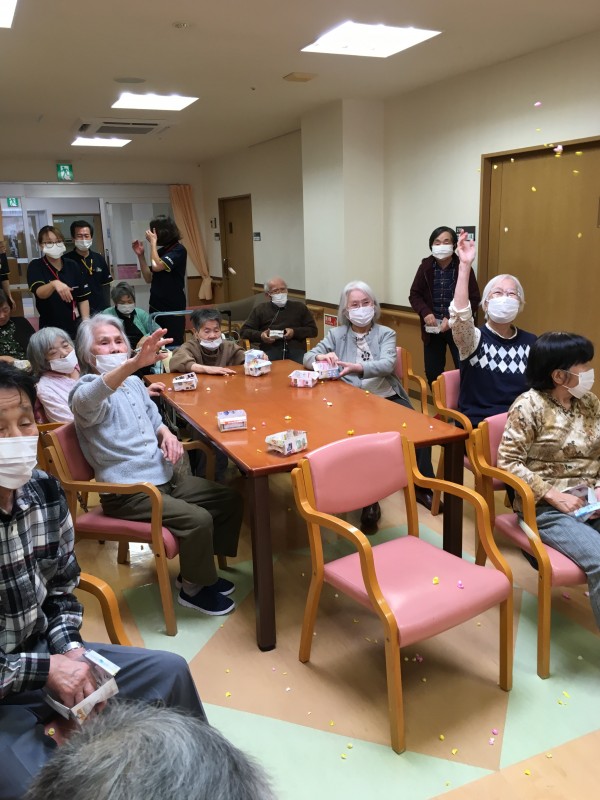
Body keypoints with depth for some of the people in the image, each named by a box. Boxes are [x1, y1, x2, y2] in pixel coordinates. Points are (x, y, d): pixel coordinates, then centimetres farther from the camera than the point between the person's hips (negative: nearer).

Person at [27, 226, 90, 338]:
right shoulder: (35, 267, -7)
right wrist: (54, 284, -45)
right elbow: (39, 293, -25)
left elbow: (83, 297, 4)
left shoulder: (73, 266, 2)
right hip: (50, 328, -2)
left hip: (76, 325, 3)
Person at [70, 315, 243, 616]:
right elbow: (92, 397, -41)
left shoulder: (133, 382, 12)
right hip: (127, 492, -8)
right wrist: (136, 363, -59)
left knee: (229, 500, 6)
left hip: (165, 477, 9)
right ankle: (194, 589, 1)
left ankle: (197, 568, 21)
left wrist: (167, 434, -1)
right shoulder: (85, 391, -15)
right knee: (198, 519, -24)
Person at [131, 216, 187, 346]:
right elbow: (149, 279, 12)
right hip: (156, 307, 7)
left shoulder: (178, 250, -10)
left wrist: (153, 242, -12)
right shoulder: (160, 251, 11)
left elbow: (157, 266, -24)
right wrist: (140, 255, 3)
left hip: (173, 308, -7)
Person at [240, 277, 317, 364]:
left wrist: (295, 332, -2)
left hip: (296, 348, 1)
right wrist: (260, 335, -3)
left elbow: (313, 329, 17)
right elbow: (244, 331, 17)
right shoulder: (260, 309, 21)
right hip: (270, 349, 0)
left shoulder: (299, 307, 22)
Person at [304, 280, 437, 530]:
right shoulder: (336, 334, 14)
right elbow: (307, 358, 11)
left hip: (387, 398, 1)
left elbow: (387, 365, -9)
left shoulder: (386, 333, 10)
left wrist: (358, 367, -27)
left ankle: (421, 486, -3)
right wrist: (322, 356, -14)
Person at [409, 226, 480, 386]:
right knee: (432, 372, 9)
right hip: (432, 328, 3)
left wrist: (452, 318, -18)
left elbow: (474, 300, -7)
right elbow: (414, 294, 6)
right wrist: (425, 313, -13)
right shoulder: (425, 267, 0)